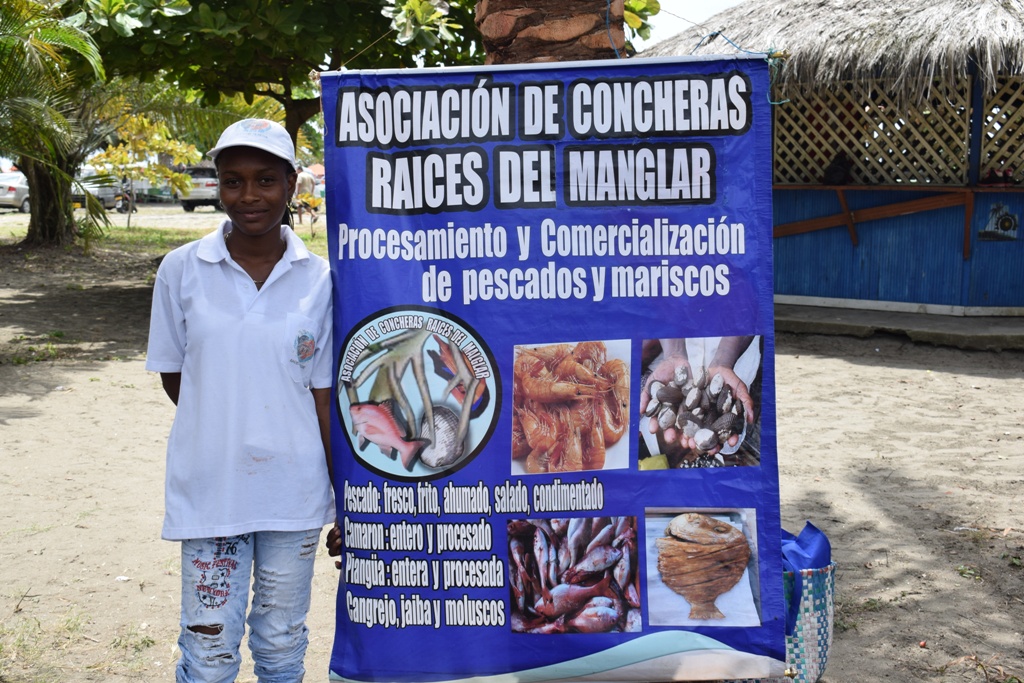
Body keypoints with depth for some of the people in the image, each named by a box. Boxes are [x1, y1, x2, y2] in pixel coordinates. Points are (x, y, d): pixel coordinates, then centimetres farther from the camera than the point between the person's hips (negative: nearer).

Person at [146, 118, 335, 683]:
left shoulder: (318, 280, -3)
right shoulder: (182, 270, -4)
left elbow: (325, 396, 0)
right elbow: (173, 376, 6)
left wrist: (346, 506, 1)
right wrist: (222, 428, 1)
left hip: (295, 493, 1)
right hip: (209, 489, -1)